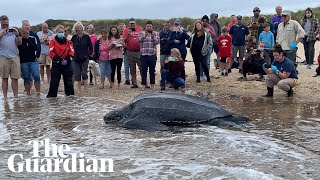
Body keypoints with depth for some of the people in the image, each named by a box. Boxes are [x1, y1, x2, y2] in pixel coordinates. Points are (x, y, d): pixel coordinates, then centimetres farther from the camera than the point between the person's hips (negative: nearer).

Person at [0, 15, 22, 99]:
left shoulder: (14, 30, 13)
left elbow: (20, 43, 8)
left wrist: (17, 35, -9)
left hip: (15, 56, 1)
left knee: (15, 78, -1)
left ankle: (16, 96, 2)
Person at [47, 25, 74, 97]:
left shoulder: (68, 42, 8)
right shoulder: (53, 42, 0)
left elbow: (71, 51, 2)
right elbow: (51, 53, -8)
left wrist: (67, 59, -13)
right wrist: (58, 59, -17)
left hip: (67, 65, 2)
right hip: (56, 64, -2)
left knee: (68, 81, 8)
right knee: (54, 81, 0)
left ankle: (70, 95, 17)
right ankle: (51, 96, 8)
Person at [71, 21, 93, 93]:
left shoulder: (86, 37, 1)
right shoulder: (74, 37, 7)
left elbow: (91, 48, 5)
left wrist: (88, 54, -4)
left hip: (84, 59, -3)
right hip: (76, 59, 3)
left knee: (84, 74, -3)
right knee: (77, 75, 4)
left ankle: (86, 89, 3)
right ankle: (79, 89, 12)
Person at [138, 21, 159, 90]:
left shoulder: (156, 33, 9)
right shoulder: (141, 33, 8)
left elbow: (157, 42, -4)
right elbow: (139, 40, -8)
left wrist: (153, 36, -22)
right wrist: (144, 36, -26)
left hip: (152, 55, 0)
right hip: (143, 54, 0)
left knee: (152, 71, 4)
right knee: (143, 70, 2)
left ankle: (152, 84, 12)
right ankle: (144, 85, 9)